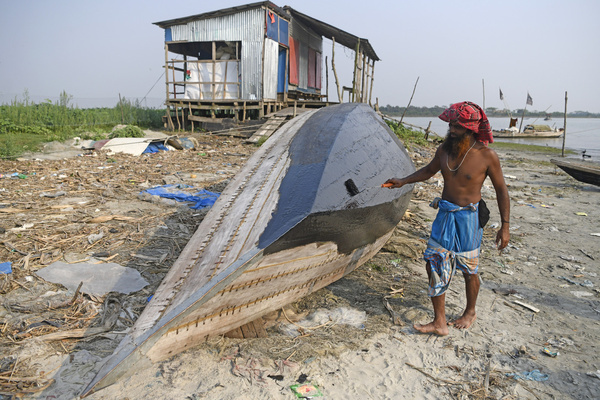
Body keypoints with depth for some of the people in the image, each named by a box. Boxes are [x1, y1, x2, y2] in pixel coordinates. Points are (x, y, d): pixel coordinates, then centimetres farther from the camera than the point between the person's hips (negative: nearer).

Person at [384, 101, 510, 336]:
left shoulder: (487, 156, -13)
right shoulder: (445, 149, 1)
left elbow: (501, 190, -4)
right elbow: (430, 170, 22)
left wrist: (505, 226, -6)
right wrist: (403, 181, 13)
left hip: (469, 217, -5)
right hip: (444, 215, 5)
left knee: (469, 270, 11)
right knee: (434, 266, 2)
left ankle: (470, 312, 38)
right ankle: (439, 323, 14)